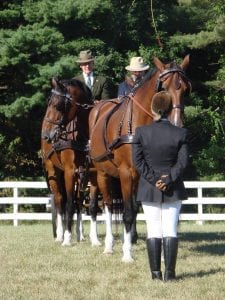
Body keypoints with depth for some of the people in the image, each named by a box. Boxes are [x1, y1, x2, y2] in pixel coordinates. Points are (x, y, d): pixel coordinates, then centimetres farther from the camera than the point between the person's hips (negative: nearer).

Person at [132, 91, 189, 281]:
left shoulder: (141, 132, -6)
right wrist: (169, 179, -11)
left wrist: (153, 179, -9)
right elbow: (183, 162, -11)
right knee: (170, 230, 3)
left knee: (153, 230, 6)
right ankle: (169, 272, 0)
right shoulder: (180, 134, -6)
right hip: (174, 189, 0)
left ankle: (156, 272, 6)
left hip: (149, 189, 0)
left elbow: (138, 160, -9)